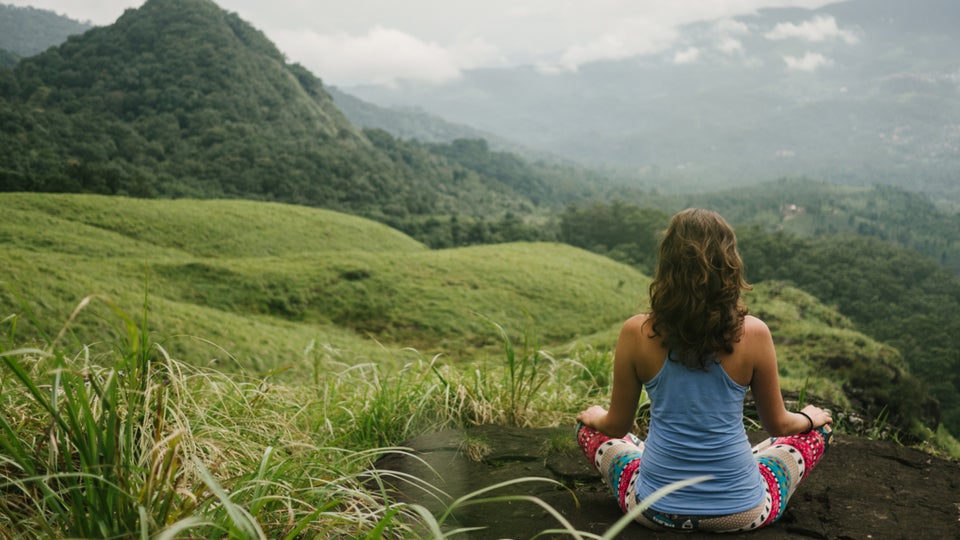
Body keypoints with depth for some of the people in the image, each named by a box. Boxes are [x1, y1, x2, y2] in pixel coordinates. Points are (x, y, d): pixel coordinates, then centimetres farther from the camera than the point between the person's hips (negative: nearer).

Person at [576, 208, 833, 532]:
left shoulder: (636, 333, -12)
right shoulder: (753, 333, -13)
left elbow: (617, 426, 0)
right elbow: (777, 425, 2)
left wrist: (595, 416, 24)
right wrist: (811, 418, 25)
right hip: (743, 513, 0)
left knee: (589, 426, 27)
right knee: (818, 429, 25)